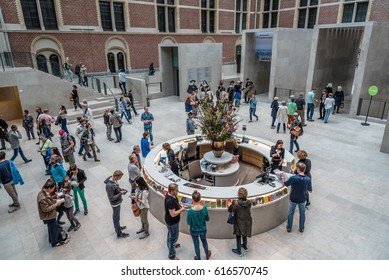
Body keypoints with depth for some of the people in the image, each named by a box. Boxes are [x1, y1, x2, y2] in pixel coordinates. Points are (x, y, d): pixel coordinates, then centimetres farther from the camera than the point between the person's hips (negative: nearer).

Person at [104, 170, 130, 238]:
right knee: (116, 218, 10)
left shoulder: (113, 180, -7)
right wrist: (120, 193, -25)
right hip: (115, 204, -9)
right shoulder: (109, 185, -34)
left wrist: (119, 189, -4)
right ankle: (119, 233, 27)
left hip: (118, 202, 9)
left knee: (116, 217, 28)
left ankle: (117, 227, 49)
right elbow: (111, 198, -28)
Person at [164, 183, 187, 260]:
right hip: (172, 222, -9)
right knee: (174, 237, 7)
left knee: (170, 233, 31)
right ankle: (172, 256, 24)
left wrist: (180, 206, -3)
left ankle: (170, 245, 57)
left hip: (170, 220, 9)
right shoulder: (170, 201, -37)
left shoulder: (170, 195, -8)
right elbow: (173, 214, -33)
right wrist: (181, 209, -22)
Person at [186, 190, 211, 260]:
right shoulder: (204, 208, -23)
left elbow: (188, 222, -16)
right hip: (203, 230, 2)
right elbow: (207, 219, -8)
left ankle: (198, 259, 43)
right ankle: (207, 255, 54)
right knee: (204, 241, 31)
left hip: (194, 231, -2)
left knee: (196, 245, 22)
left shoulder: (190, 211, -30)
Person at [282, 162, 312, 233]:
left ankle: (289, 228, 31)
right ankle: (301, 228, 36)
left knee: (291, 213, 18)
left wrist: (283, 177, 0)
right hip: (302, 199, 2)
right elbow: (310, 190, -3)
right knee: (302, 213, 22)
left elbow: (284, 184, -16)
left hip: (293, 199, -2)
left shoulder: (293, 178, -27)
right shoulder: (308, 179, -17)